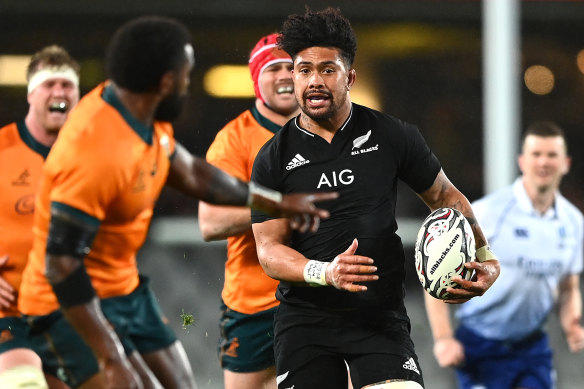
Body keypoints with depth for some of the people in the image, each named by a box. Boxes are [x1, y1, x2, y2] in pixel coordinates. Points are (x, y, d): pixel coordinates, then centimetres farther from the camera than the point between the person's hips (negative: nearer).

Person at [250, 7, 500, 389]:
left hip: (380, 315, -1)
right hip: (305, 318, 1)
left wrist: (485, 258, 2)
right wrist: (325, 272, -20)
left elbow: (445, 196, 14)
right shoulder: (274, 159, 2)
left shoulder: (392, 136, 3)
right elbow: (269, 248, -2)